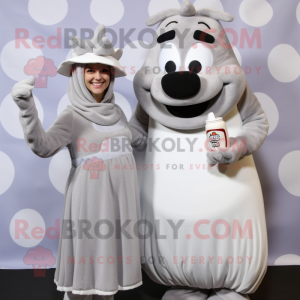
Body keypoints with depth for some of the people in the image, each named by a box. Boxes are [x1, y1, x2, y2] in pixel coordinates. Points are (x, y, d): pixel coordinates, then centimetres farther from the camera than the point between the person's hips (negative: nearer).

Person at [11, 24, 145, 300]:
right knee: (87, 252, 2)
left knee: (111, 252, 14)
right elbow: (43, 147, -23)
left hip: (120, 197, 5)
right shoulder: (72, 117, -7)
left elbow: (134, 140, 27)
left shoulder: (116, 111, 10)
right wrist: (28, 109, -33)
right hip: (90, 198, -5)